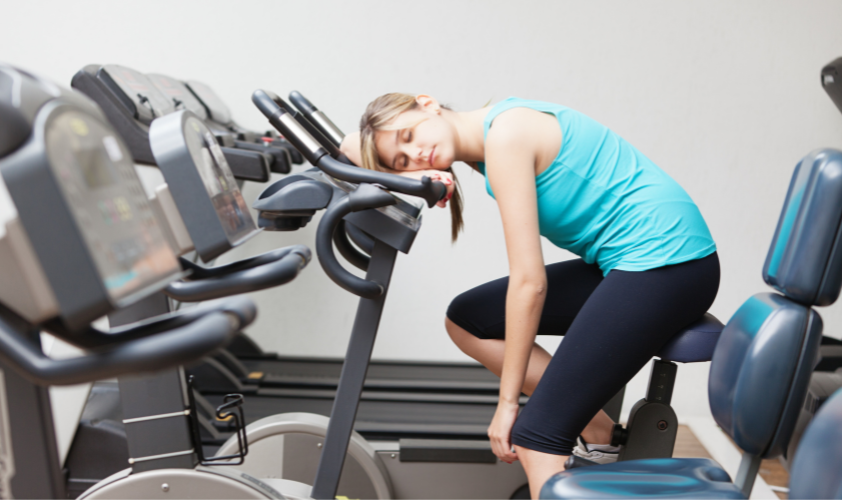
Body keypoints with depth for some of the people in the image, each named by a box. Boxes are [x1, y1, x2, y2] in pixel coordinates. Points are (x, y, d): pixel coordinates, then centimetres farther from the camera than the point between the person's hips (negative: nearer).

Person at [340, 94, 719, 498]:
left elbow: (529, 282, -19)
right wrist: (408, 175, -9)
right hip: (626, 263, 9)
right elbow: (353, 147, 14)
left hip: (667, 261, -9)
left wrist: (507, 401, -12)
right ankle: (595, 430, 8)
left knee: (535, 435, -17)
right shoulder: (480, 146, 9)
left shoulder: (505, 133, -17)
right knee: (465, 320, 9)